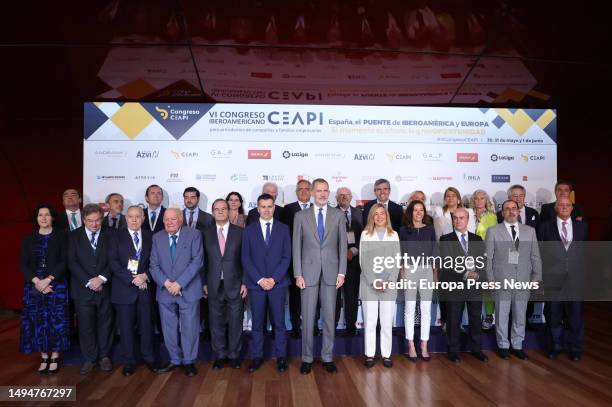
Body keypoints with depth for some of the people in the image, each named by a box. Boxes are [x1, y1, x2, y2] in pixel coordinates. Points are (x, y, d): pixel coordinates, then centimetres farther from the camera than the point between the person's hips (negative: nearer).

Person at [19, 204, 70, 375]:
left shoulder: (61, 236, 0)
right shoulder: (29, 239, 8)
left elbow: (64, 262, -7)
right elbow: (23, 264, 2)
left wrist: (48, 280, -16)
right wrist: (37, 281, -13)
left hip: (56, 285, -3)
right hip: (34, 286, 3)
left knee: (56, 321, 0)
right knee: (37, 322, 4)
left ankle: (55, 358, 12)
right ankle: (44, 358, 16)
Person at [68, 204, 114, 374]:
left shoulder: (109, 235, 3)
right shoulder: (74, 236, 2)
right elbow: (72, 262, -5)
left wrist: (102, 278, -16)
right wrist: (88, 282, -13)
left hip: (105, 288, 0)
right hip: (82, 289, 0)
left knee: (105, 323, 9)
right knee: (86, 325, 6)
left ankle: (104, 356, 23)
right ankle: (90, 358, 21)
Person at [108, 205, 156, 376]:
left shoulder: (150, 237, 8)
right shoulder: (117, 237, 1)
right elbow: (113, 262, -7)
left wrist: (145, 276, -11)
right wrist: (132, 279, -15)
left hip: (145, 288, 2)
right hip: (124, 288, -2)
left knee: (147, 325, 8)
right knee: (126, 327, 6)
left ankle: (149, 358, 25)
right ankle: (129, 361, 21)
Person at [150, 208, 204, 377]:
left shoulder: (194, 235, -4)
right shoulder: (157, 238, 7)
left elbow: (197, 261, -11)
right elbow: (153, 265, 3)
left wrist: (179, 283, -16)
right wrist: (166, 283, -13)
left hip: (188, 290, -3)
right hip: (165, 291, 3)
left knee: (190, 328, 5)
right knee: (168, 329, 12)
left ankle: (189, 361, 22)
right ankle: (174, 360, 30)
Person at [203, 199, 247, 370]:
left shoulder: (240, 232, 1)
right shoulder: (206, 234, 5)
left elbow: (245, 259, 0)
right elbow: (204, 260, 5)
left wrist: (245, 282, -4)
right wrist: (204, 283, 1)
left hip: (235, 285, -1)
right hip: (214, 286, 1)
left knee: (235, 322, 7)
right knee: (216, 323, 9)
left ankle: (234, 355, 23)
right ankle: (219, 355, 25)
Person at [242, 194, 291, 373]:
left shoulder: (283, 229, 5)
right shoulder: (249, 230, 6)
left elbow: (286, 256, 0)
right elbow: (246, 258, 1)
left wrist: (274, 279, -10)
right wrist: (259, 279, -9)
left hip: (278, 283, 0)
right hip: (256, 283, 1)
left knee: (279, 322, 5)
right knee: (257, 322, 7)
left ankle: (281, 356, 17)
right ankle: (257, 356, 19)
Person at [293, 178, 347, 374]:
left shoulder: (338, 215, 5)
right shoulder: (301, 216, 3)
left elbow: (343, 245, 4)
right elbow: (296, 246, 1)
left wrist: (341, 272, -2)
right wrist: (298, 274, -5)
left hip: (331, 272, 1)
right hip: (308, 272, -1)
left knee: (329, 316, 8)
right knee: (307, 317, 5)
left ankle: (328, 357, 21)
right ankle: (307, 358, 18)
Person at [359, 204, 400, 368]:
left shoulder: (394, 235, 9)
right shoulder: (365, 234, 5)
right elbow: (364, 261, -1)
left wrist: (389, 282, -9)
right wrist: (374, 282, -11)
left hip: (389, 285, 1)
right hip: (369, 284, -1)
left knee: (387, 322, 4)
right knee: (369, 322, 3)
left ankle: (386, 354, 14)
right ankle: (369, 355, 12)